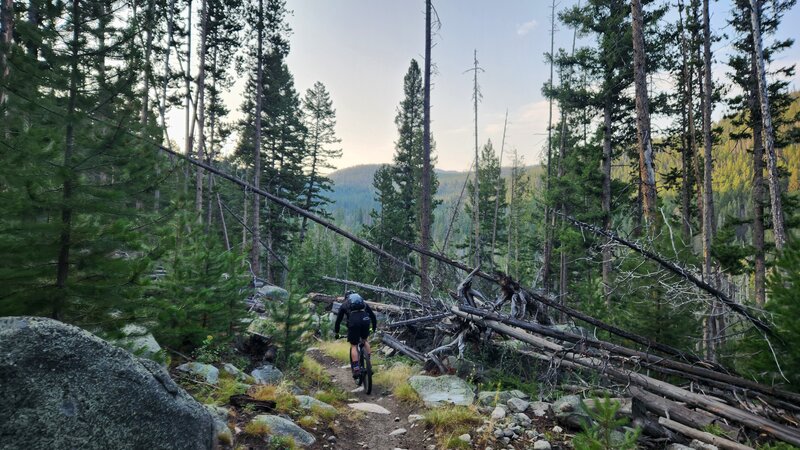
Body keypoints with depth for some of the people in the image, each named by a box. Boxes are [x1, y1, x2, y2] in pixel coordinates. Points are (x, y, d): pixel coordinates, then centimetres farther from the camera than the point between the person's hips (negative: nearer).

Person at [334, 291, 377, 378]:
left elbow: (338, 320, 30)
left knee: (353, 345, 10)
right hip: (365, 319, 2)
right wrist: (374, 327, 47)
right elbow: (372, 315, 34)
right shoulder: (363, 302, 34)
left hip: (353, 321, -2)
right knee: (365, 339, 27)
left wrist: (336, 333, 41)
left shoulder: (344, 305, 29)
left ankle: (356, 369, 1)